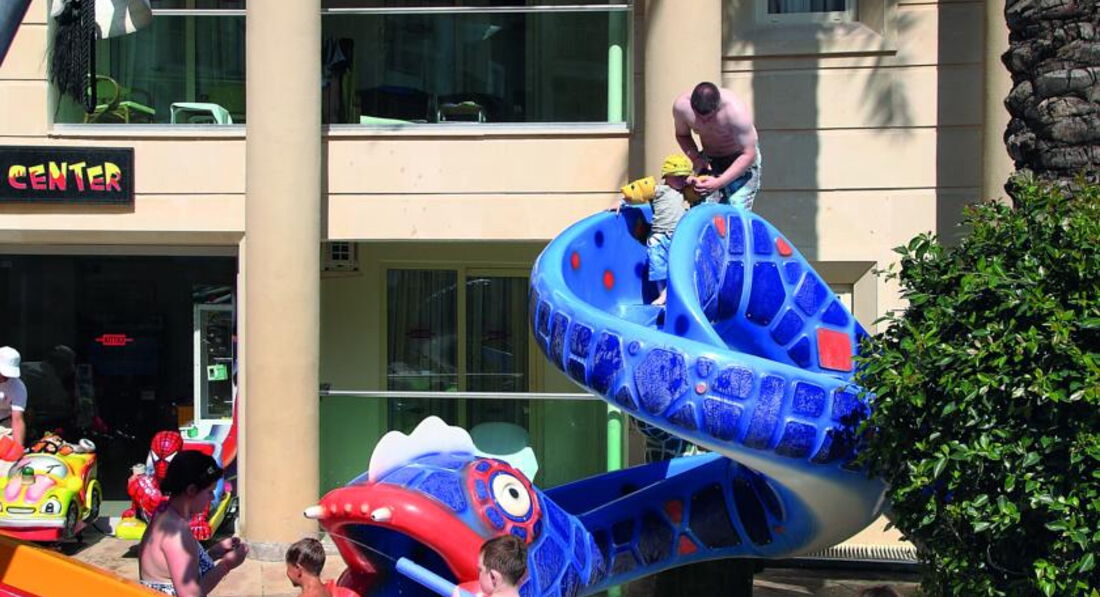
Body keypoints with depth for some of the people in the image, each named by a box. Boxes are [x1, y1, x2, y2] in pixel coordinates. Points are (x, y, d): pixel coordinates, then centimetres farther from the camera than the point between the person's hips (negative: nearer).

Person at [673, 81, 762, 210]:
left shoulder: (736, 111, -33)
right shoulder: (681, 105, -21)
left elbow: (748, 155, -28)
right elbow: (682, 135, 1)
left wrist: (718, 183, -36)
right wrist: (696, 159, -19)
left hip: (741, 160, -4)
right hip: (709, 160, 4)